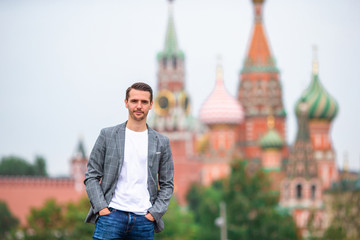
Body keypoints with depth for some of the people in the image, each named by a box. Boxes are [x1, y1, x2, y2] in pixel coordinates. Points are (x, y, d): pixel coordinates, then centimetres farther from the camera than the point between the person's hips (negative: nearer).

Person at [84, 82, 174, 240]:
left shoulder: (161, 142, 11)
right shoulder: (107, 136, 7)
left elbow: (167, 184, 13)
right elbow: (91, 176, 6)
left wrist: (154, 213, 0)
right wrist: (101, 207, -6)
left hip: (144, 220, 2)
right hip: (111, 215, -2)